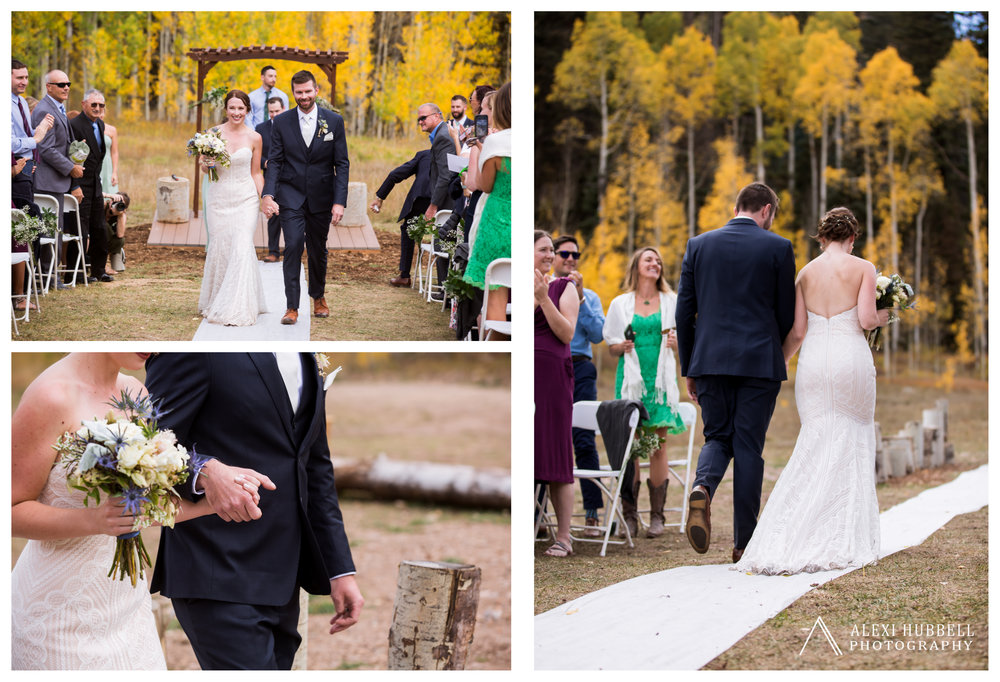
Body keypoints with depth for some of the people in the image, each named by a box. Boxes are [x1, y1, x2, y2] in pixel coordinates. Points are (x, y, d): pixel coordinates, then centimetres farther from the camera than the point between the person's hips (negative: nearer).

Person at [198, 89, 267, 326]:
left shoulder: (254, 138, 2)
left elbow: (256, 173, 9)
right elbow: (205, 166, 10)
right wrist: (206, 164, -13)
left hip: (245, 199, -1)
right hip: (219, 198, 1)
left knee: (242, 248, -11)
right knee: (219, 249, 3)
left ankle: (237, 308, -9)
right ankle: (216, 302, 23)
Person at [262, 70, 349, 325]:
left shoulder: (334, 121, -1)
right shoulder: (282, 122, 1)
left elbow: (342, 164, -1)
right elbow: (275, 161, -1)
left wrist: (339, 202, -9)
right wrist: (268, 195, -15)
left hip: (321, 198, 1)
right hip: (291, 196, -1)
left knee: (318, 250, 12)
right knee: (293, 246, -13)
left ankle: (318, 297, 35)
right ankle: (292, 306, -9)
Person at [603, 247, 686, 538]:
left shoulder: (671, 301, 13)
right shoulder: (621, 304, 11)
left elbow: (683, 342, 15)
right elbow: (612, 347, 12)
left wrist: (674, 342, -7)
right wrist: (622, 347, -9)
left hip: (661, 378, 0)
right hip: (631, 378, 0)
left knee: (658, 446, -4)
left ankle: (657, 516, -1)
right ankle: (629, 515, -1)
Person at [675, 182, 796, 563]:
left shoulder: (699, 245, 6)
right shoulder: (777, 248, -1)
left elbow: (684, 311, 6)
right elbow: (787, 313, 3)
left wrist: (688, 368, 13)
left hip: (710, 360, 2)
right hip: (760, 361, -2)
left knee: (717, 436, 14)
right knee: (748, 446, 3)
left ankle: (703, 487, -19)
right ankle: (744, 542, 6)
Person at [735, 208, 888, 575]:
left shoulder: (805, 273, 9)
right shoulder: (863, 268, -1)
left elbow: (797, 330, 6)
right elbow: (866, 319, -10)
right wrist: (882, 318, 12)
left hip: (813, 360, 3)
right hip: (851, 357, -3)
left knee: (816, 445, 5)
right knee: (853, 445, 7)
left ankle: (791, 540, -6)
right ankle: (847, 541, 5)